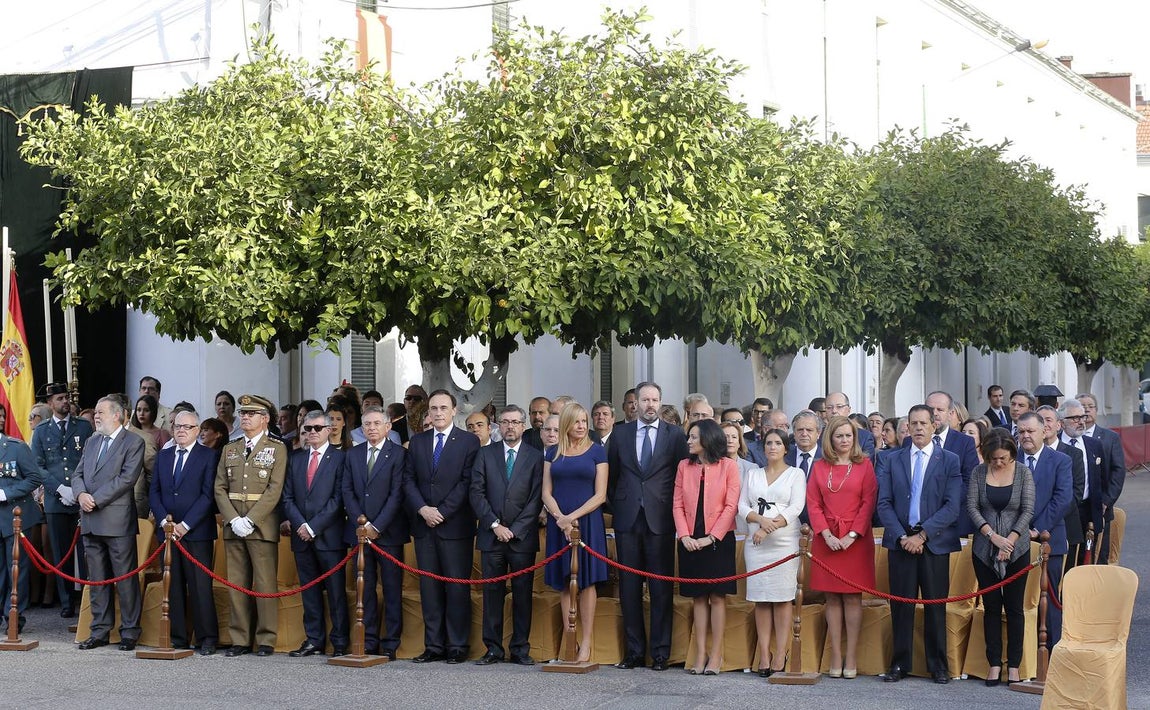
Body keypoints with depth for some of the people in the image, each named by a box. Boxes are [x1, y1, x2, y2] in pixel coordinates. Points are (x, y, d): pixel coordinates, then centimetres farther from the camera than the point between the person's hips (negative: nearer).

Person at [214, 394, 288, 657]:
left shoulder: (277, 449, 1)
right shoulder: (230, 449, 15)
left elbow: (274, 490, -8)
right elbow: (220, 488, 9)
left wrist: (250, 521, -15)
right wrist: (233, 520, -6)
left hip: (262, 526, -4)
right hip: (233, 526, 4)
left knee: (265, 584, -4)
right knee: (237, 584, 4)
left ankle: (266, 640, 2)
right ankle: (240, 640, 9)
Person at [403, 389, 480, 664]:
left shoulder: (469, 441, 0)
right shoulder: (417, 442, 13)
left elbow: (467, 482, -7)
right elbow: (408, 479, 8)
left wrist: (442, 512, -12)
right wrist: (422, 509, -7)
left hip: (455, 525, -4)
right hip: (424, 526, 4)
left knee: (457, 587, -2)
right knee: (429, 587, 5)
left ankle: (457, 647, 3)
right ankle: (434, 646, 10)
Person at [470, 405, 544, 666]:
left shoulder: (535, 457, 5)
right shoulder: (485, 454, 9)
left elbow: (536, 499, -1)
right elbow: (477, 493, 3)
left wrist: (514, 529, -8)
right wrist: (495, 524, -8)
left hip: (523, 537, -1)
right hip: (491, 536, 1)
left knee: (522, 593, 1)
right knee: (492, 592, 2)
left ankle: (520, 649, 6)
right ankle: (493, 649, 7)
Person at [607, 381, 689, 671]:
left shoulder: (675, 435, 3)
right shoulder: (621, 434, 9)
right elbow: (611, 475, 15)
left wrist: (673, 509, 1)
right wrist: (618, 505, 9)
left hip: (660, 520, -2)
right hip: (628, 520, 2)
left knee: (661, 588, -1)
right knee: (629, 588, 4)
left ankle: (660, 653, 3)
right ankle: (634, 652, 11)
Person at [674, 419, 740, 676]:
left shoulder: (728, 465, -1)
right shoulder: (684, 466, 9)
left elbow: (731, 506, -6)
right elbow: (678, 505, 5)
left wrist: (711, 537, -13)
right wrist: (685, 536, -9)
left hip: (719, 539, -3)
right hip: (690, 541, 3)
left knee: (717, 596, -1)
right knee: (698, 597, 5)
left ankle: (716, 655, 3)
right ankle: (700, 655, 7)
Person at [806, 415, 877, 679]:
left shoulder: (864, 465, 3)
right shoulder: (819, 467, 9)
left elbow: (868, 502, -2)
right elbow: (813, 504, 4)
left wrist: (852, 535, -11)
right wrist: (827, 535, -8)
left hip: (856, 539, -2)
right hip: (826, 539, 2)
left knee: (852, 597, -1)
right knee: (832, 598, 3)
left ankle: (851, 657, 1)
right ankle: (836, 656, 5)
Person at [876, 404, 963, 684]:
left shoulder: (950, 460, 3)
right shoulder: (891, 459, 9)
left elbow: (953, 505, -5)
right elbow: (884, 503, 3)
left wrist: (923, 534, -12)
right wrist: (901, 536, -9)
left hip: (935, 542, -1)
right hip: (900, 541, 1)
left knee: (935, 605, 3)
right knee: (900, 605, 3)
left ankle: (938, 666, 11)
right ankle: (900, 664, 10)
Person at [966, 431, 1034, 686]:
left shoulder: (1023, 473, -3)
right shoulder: (979, 472, 0)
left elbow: (1028, 510, -6)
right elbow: (972, 506, -4)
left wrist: (1010, 540, -13)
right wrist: (993, 536, -13)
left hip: (1017, 549, -1)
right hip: (984, 550, 1)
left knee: (1014, 607, 2)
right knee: (991, 606, 5)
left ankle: (1013, 665, 8)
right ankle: (994, 663, 11)